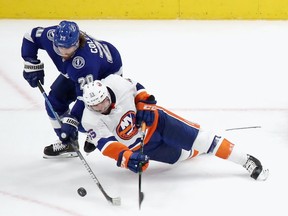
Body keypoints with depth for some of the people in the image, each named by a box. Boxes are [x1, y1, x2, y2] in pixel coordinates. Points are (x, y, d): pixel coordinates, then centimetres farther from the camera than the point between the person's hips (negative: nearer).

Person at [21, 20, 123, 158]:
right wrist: (32, 65, -12)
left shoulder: (83, 60, -45)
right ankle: (66, 143, 14)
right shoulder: (52, 35, -29)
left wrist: (71, 121, -45)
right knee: (54, 101, -2)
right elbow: (30, 36, -7)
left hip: (106, 73, -7)